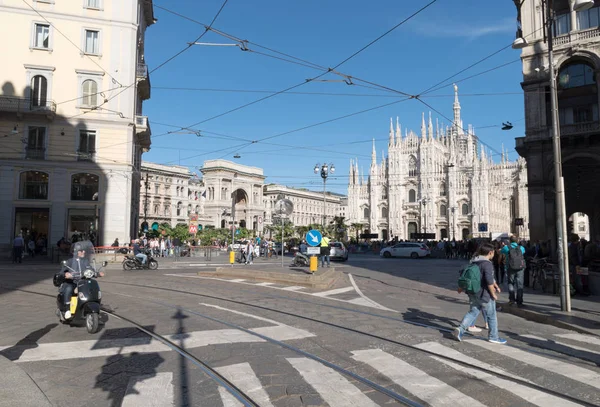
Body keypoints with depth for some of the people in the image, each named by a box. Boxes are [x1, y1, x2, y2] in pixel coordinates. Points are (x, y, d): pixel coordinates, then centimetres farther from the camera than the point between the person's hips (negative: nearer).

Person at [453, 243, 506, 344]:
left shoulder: (474, 262, 9)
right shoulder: (488, 264, -17)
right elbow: (489, 281, -24)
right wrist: (493, 294, -13)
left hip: (473, 294, 7)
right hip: (485, 295, -7)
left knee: (472, 312, 12)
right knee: (492, 316, 10)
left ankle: (460, 329, -3)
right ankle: (493, 337, 23)